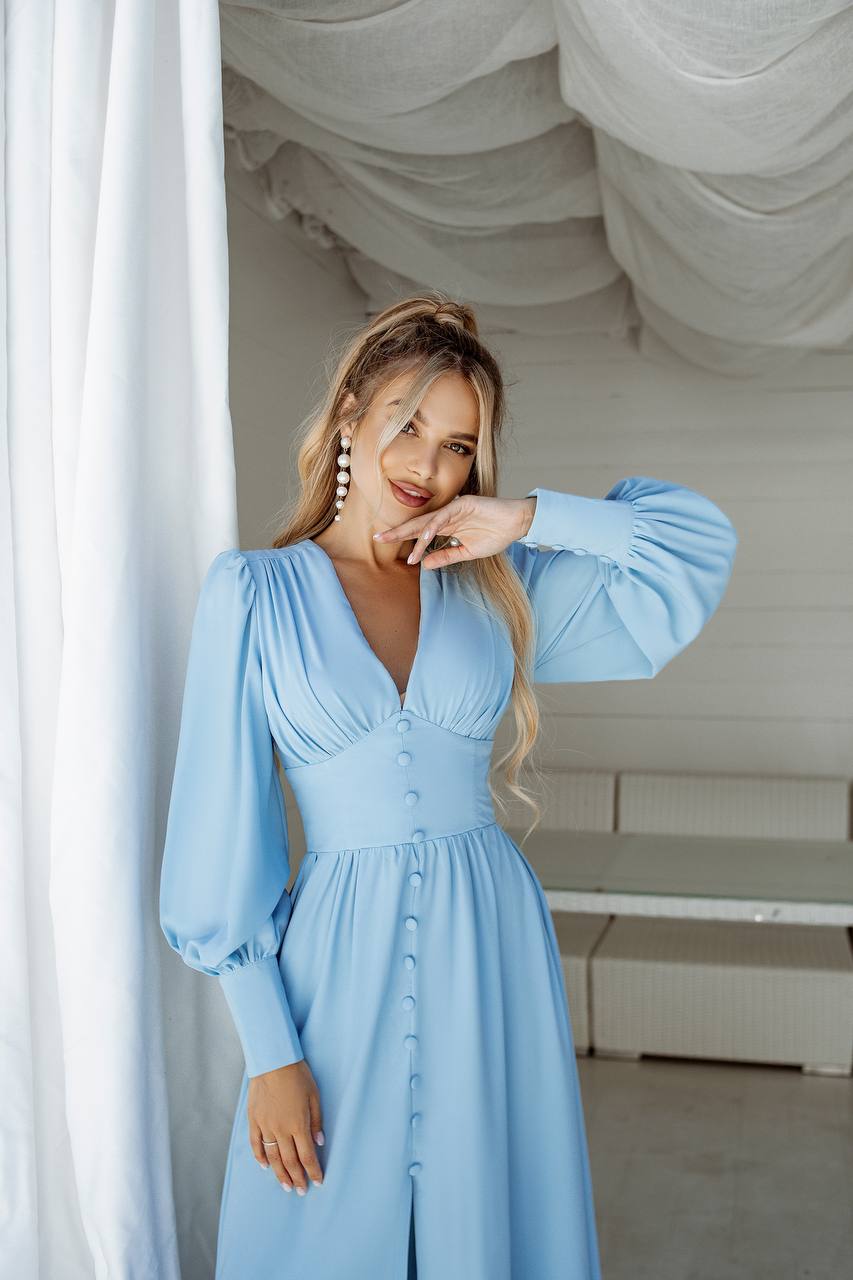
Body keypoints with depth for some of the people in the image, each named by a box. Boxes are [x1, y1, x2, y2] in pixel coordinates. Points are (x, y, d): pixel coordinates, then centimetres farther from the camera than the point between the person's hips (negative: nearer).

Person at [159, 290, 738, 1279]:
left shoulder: (495, 587, 5)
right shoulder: (253, 592, -4)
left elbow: (702, 541, 6)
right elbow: (223, 825, -6)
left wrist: (528, 518, -6)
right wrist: (268, 1050, -8)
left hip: (493, 947, 3)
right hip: (344, 960, -2)